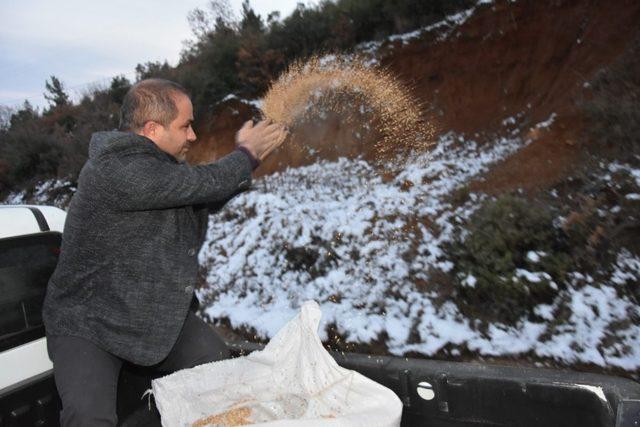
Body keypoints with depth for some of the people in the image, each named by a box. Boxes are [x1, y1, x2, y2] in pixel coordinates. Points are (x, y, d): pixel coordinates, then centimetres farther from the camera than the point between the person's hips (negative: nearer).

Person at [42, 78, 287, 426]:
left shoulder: (157, 162, 3)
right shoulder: (117, 170, -28)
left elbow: (204, 198, 12)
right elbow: (202, 184, -29)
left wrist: (245, 155, 1)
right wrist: (247, 154, -11)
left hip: (160, 312, 7)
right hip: (87, 324, -7)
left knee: (222, 371, -9)